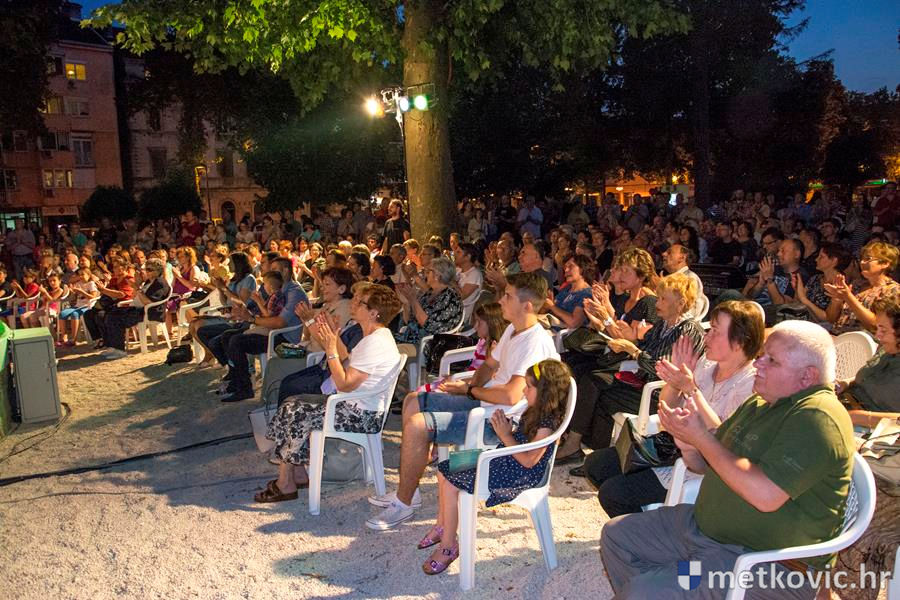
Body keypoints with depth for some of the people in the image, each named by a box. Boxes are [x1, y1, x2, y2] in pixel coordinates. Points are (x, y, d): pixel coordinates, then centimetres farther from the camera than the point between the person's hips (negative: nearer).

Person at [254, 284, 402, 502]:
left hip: (362, 414, -11)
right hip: (354, 404, 11)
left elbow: (345, 384, -25)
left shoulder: (376, 342, -22)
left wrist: (331, 350, -18)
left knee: (295, 413, -10)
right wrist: (334, 339, 5)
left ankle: (285, 484, 5)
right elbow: (349, 365, 13)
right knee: (292, 404, 6)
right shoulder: (376, 336, 12)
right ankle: (299, 475, 10)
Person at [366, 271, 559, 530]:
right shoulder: (513, 329, 10)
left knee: (417, 425, -21)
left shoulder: (536, 342, -22)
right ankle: (408, 489, 14)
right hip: (484, 404, 11)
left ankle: (404, 503, -2)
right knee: (413, 401, 11)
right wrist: (471, 384, 0)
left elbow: (511, 396, -29)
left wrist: (470, 390, -12)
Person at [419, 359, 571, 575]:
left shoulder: (546, 424, -23)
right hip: (503, 460, 10)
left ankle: (448, 546, 0)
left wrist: (505, 435, -19)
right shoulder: (536, 412, 6)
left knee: (451, 485, -16)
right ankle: (442, 526, 24)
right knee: (445, 469, 8)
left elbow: (528, 460, -25)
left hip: (519, 474, -10)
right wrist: (505, 426, -3)